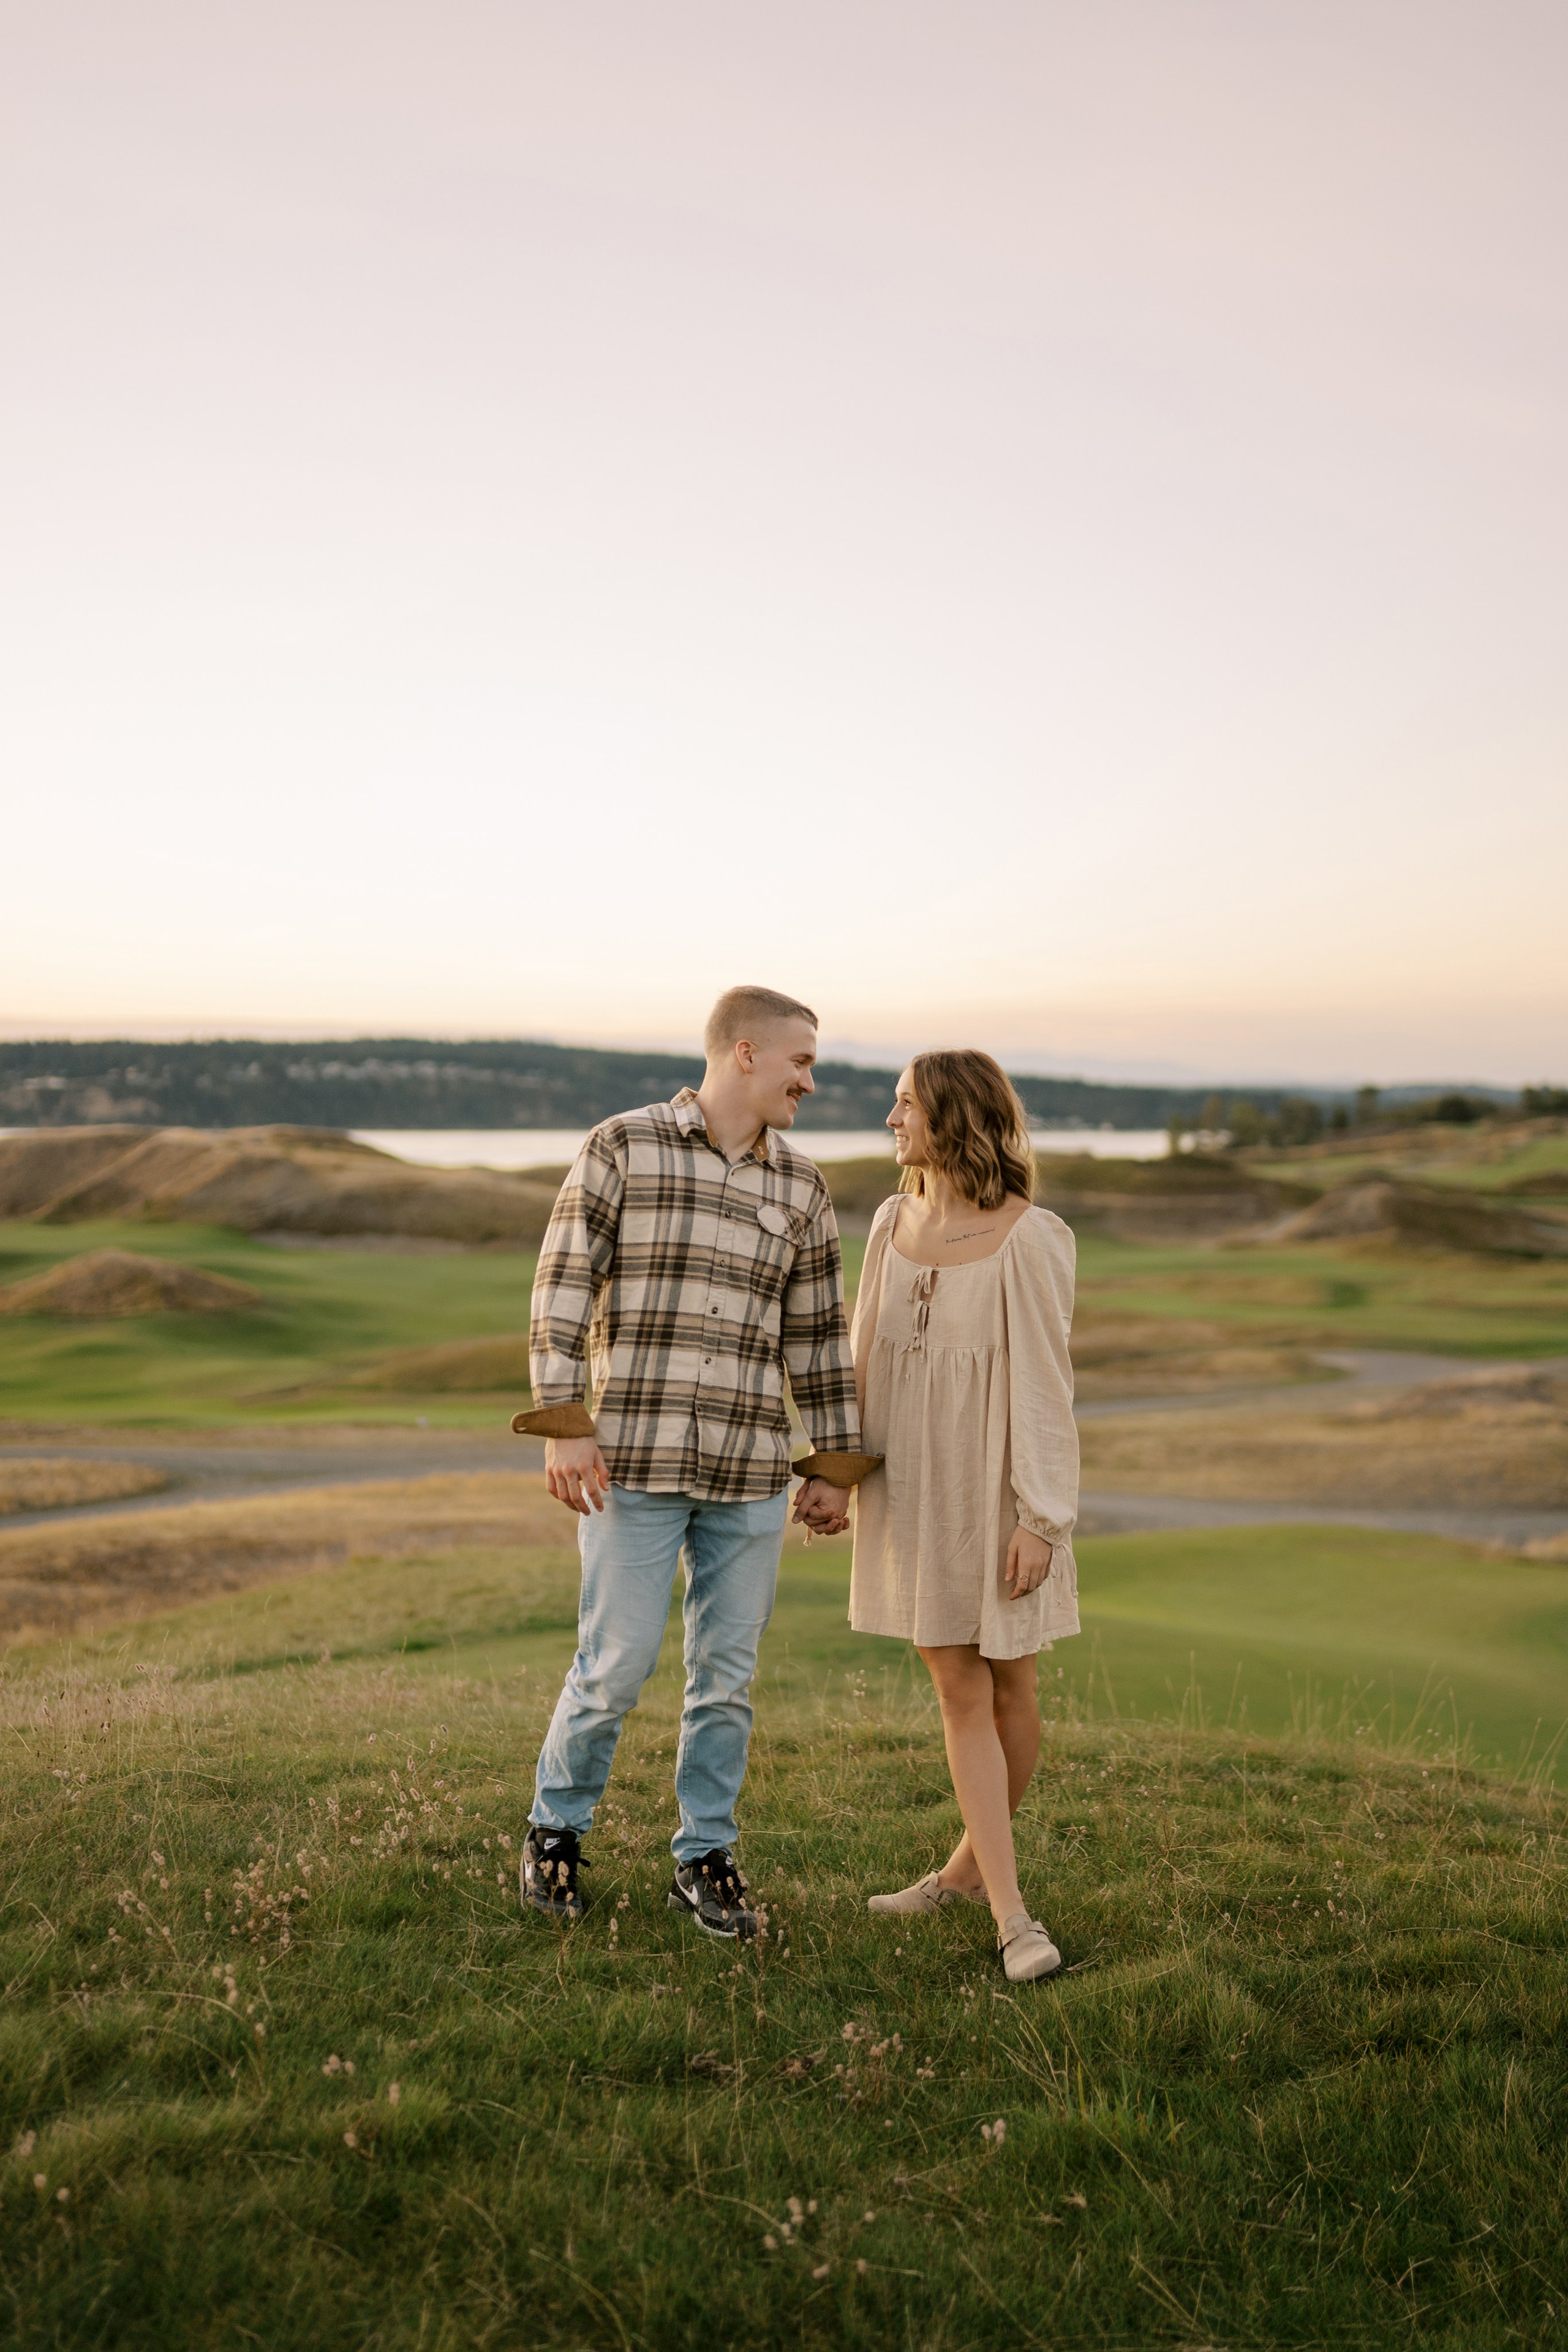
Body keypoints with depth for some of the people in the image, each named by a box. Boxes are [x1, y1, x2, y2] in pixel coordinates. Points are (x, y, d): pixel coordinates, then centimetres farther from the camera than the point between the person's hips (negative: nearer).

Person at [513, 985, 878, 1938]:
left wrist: (836, 1468, 10)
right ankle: (557, 1829, 25)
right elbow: (565, 1288, -6)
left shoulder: (800, 1188, 9)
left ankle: (706, 1857, 25)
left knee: (728, 1673, 9)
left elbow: (819, 1335, 12)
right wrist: (564, 1428, -13)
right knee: (617, 1667, 1)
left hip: (750, 1475, 4)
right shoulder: (622, 1147, -3)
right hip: (635, 1463, -4)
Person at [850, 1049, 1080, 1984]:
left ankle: (973, 1864, 30)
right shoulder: (893, 1222, 3)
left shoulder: (1029, 1238, -13)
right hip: (914, 1485, 4)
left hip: (997, 1486, -4)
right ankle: (1013, 1916, 6)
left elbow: (1043, 1381, -13)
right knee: (960, 1691, 1)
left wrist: (1039, 1519, -15)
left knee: (1010, 1687, 9)